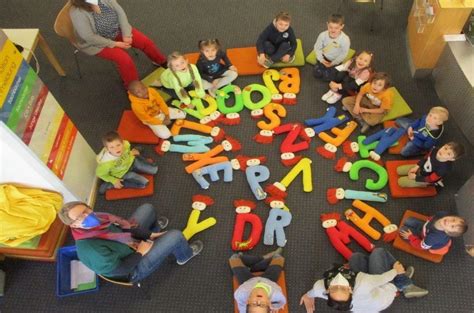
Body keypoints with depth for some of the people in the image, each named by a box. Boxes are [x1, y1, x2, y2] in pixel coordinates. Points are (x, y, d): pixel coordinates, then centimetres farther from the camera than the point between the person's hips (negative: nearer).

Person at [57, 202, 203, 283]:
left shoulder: (94, 223, -17)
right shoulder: (91, 249, -41)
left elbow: (123, 226, -4)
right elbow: (120, 269, -31)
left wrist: (150, 235, -5)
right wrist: (140, 252, -18)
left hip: (127, 244, 8)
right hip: (134, 270, -8)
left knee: (147, 208, 13)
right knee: (175, 236, -15)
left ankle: (155, 229, 50)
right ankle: (184, 256, 23)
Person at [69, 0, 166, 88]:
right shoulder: (77, 13, -30)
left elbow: (120, 12, -9)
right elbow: (89, 38, -29)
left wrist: (126, 34, -17)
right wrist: (115, 44, -24)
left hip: (118, 30, 6)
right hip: (97, 42, -5)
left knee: (146, 41, -3)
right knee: (124, 59, -27)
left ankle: (162, 62, 25)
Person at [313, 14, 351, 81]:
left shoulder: (345, 39, -28)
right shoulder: (323, 35, -22)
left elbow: (343, 54, -16)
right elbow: (317, 48, -7)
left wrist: (333, 63, -16)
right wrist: (321, 60, -14)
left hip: (336, 61, -2)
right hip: (324, 58, 2)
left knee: (327, 78, -10)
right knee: (316, 74, -5)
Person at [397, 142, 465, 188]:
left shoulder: (444, 168, -40)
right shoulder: (435, 150, -25)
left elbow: (430, 179, -27)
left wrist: (415, 177, -19)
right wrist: (416, 167, -8)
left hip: (426, 178, -6)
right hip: (421, 168, 6)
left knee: (401, 181, -10)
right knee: (399, 170, 8)